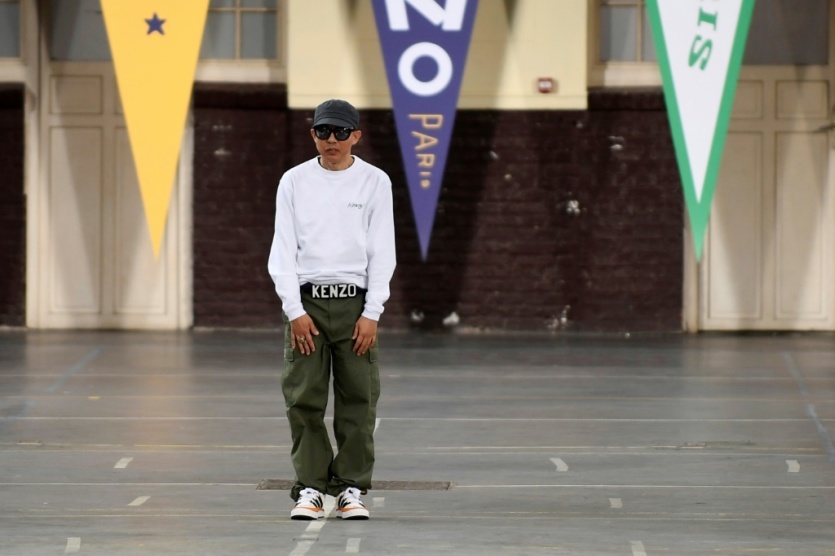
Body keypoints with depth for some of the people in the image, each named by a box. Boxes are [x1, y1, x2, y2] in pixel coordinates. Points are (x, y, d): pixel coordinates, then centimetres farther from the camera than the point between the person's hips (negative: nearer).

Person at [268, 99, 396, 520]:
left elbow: (382, 252, 2)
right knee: (304, 398, -2)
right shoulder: (294, 182, 6)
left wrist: (371, 313, -7)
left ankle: (351, 489, 5)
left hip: (354, 302, 0)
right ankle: (310, 489, 3)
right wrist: (295, 310, -7)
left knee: (358, 399, -1)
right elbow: (282, 251, 3)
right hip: (305, 301, 0)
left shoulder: (374, 182, 4)